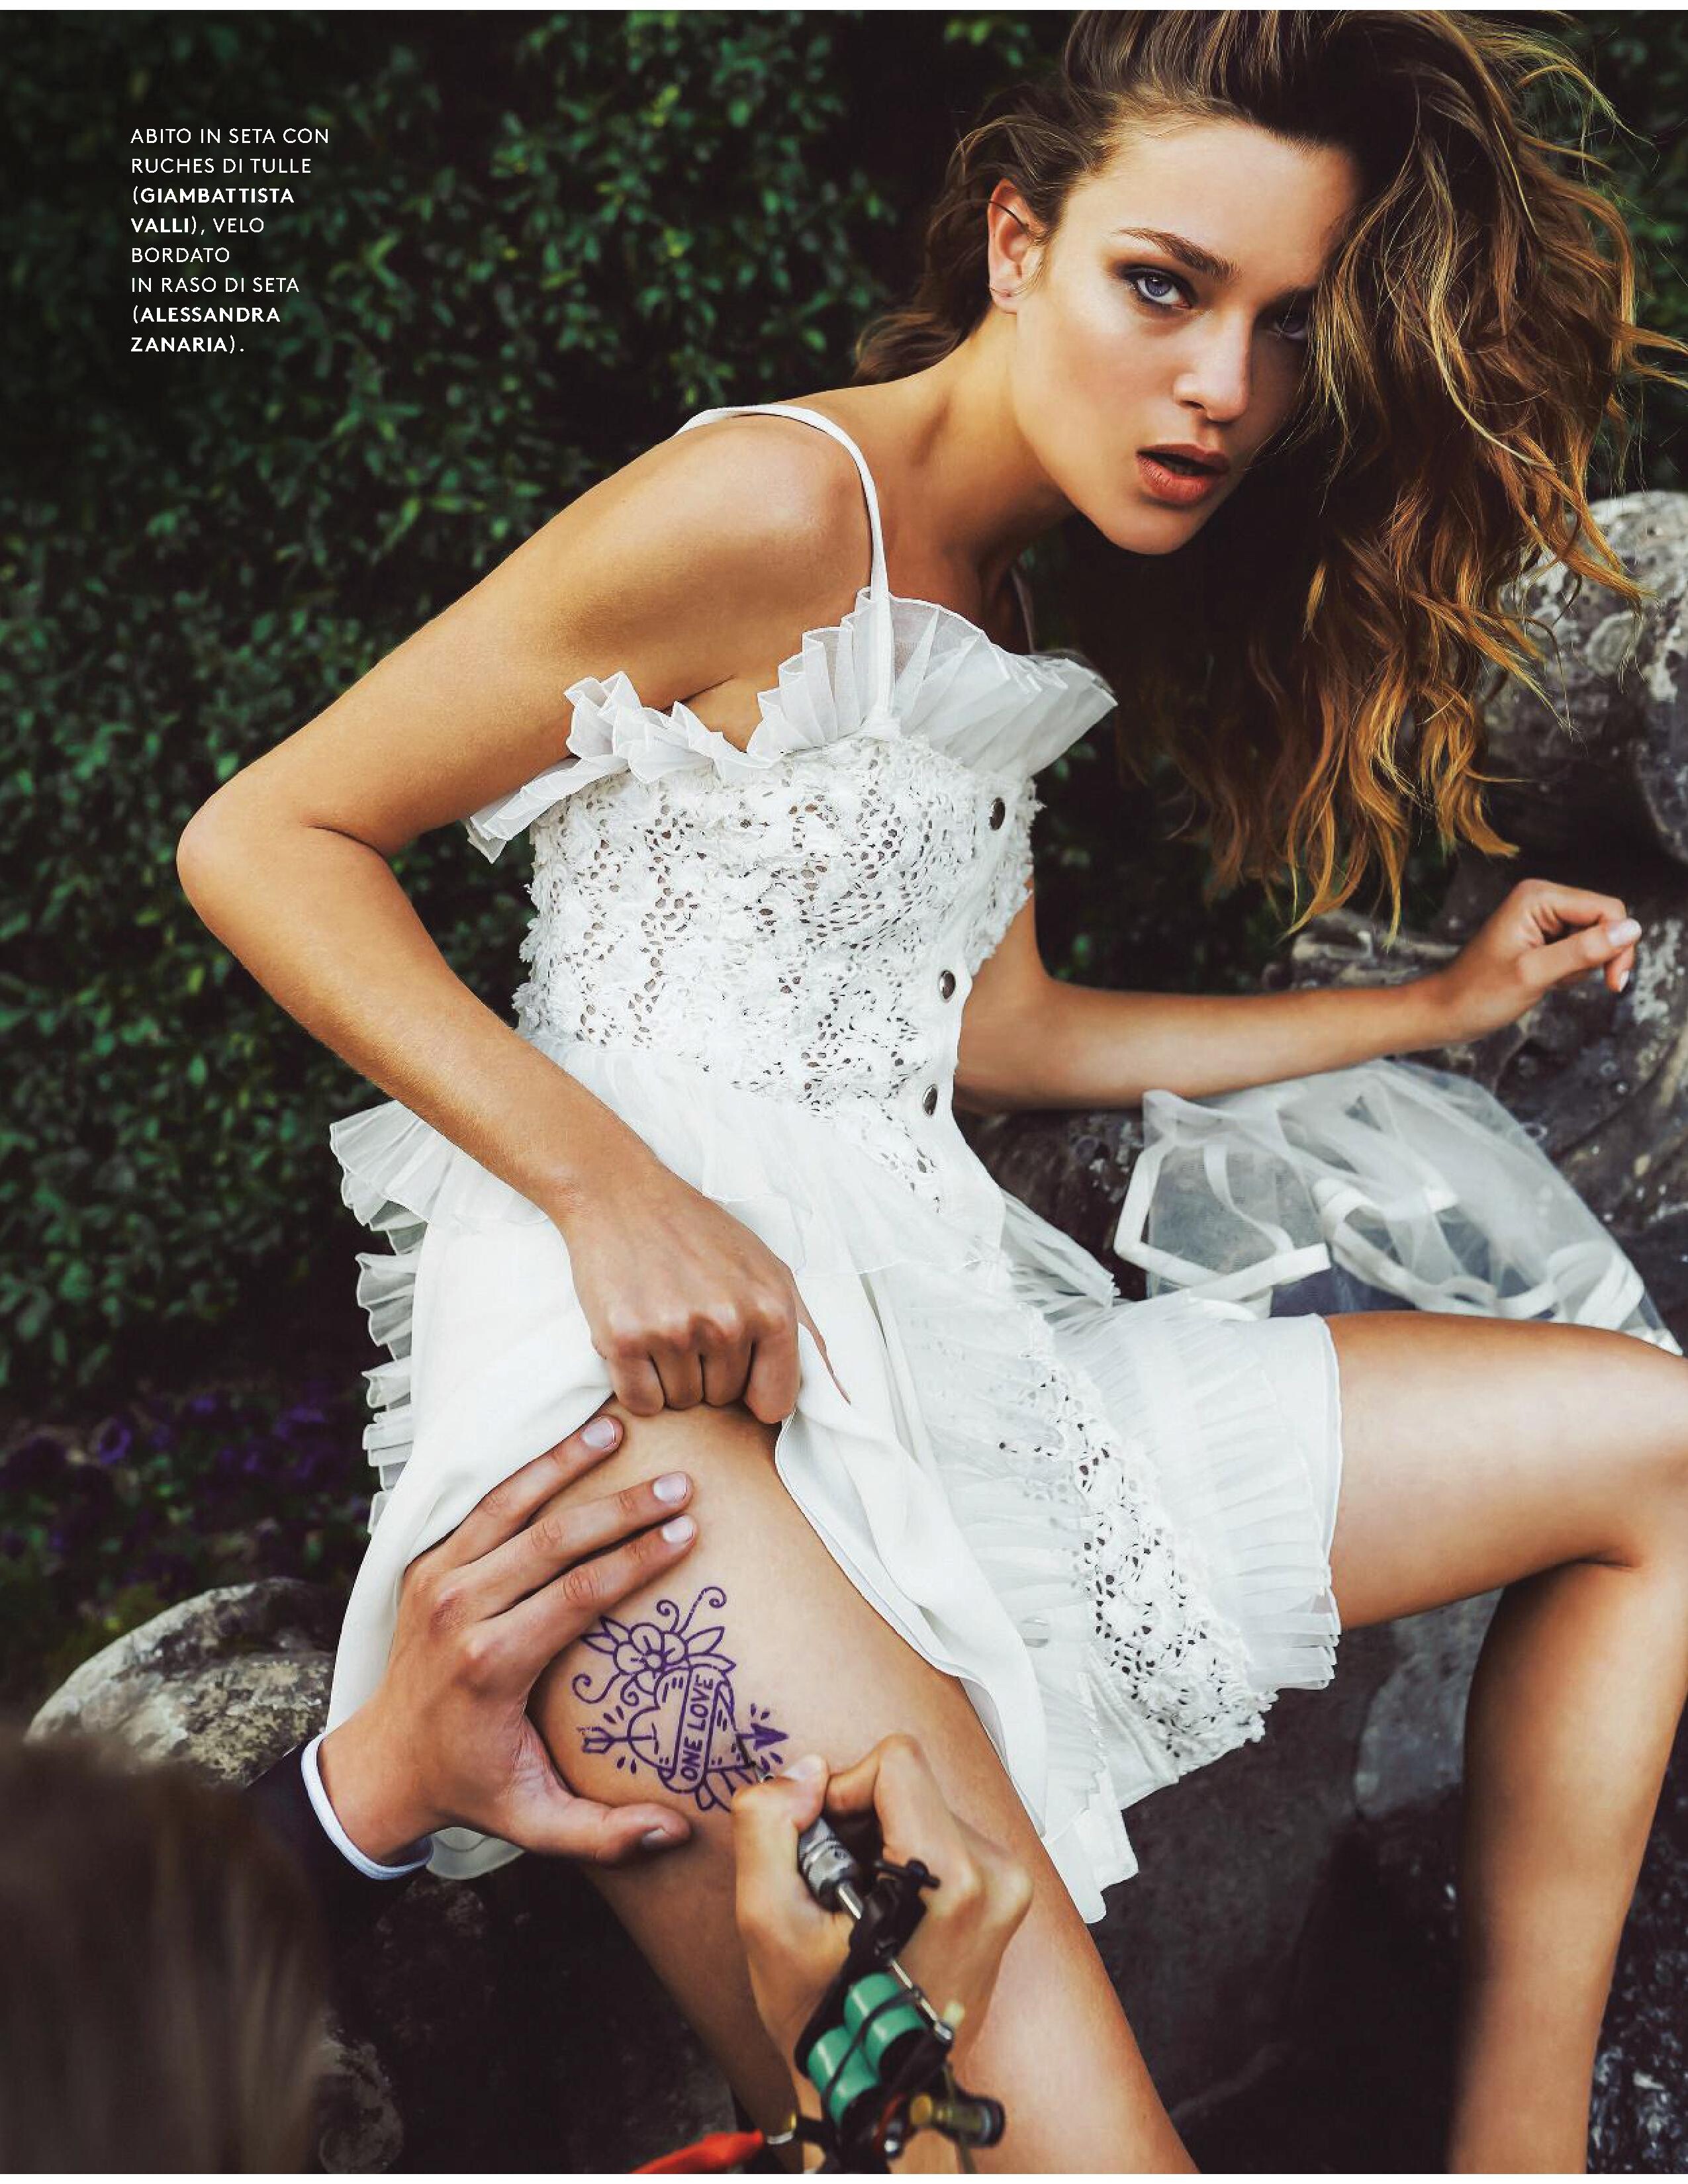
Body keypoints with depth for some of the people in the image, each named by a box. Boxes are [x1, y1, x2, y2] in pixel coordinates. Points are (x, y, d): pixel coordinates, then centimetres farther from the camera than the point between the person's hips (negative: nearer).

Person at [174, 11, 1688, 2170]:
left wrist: (1440, 1003, 31)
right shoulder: (776, 500, -8)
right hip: (657, 1380, -9)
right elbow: (261, 838, -8)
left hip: (930, 1340, 9)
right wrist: (609, 1181, -20)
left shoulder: (1000, 614, 20)